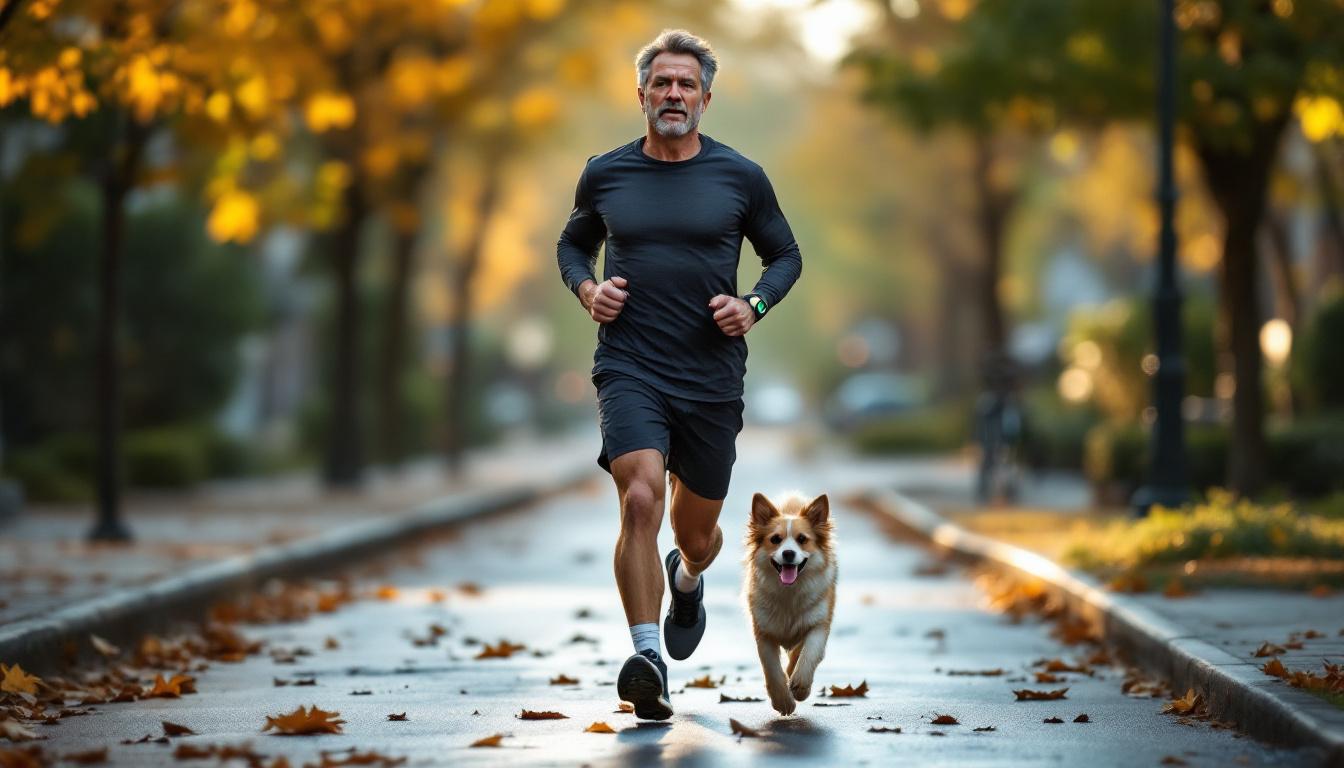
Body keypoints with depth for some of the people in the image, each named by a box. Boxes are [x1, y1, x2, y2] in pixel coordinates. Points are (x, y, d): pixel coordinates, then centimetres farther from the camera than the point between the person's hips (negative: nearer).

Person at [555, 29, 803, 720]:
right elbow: (572, 243, 20)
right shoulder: (605, 174, 4)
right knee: (640, 498, -25)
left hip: (712, 377, 1)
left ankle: (688, 580, 52)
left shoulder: (741, 178, 2)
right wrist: (587, 288, -1)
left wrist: (754, 306, -5)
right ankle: (647, 660, -26)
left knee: (697, 531, 14)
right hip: (629, 369, -1)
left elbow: (785, 255, 14)